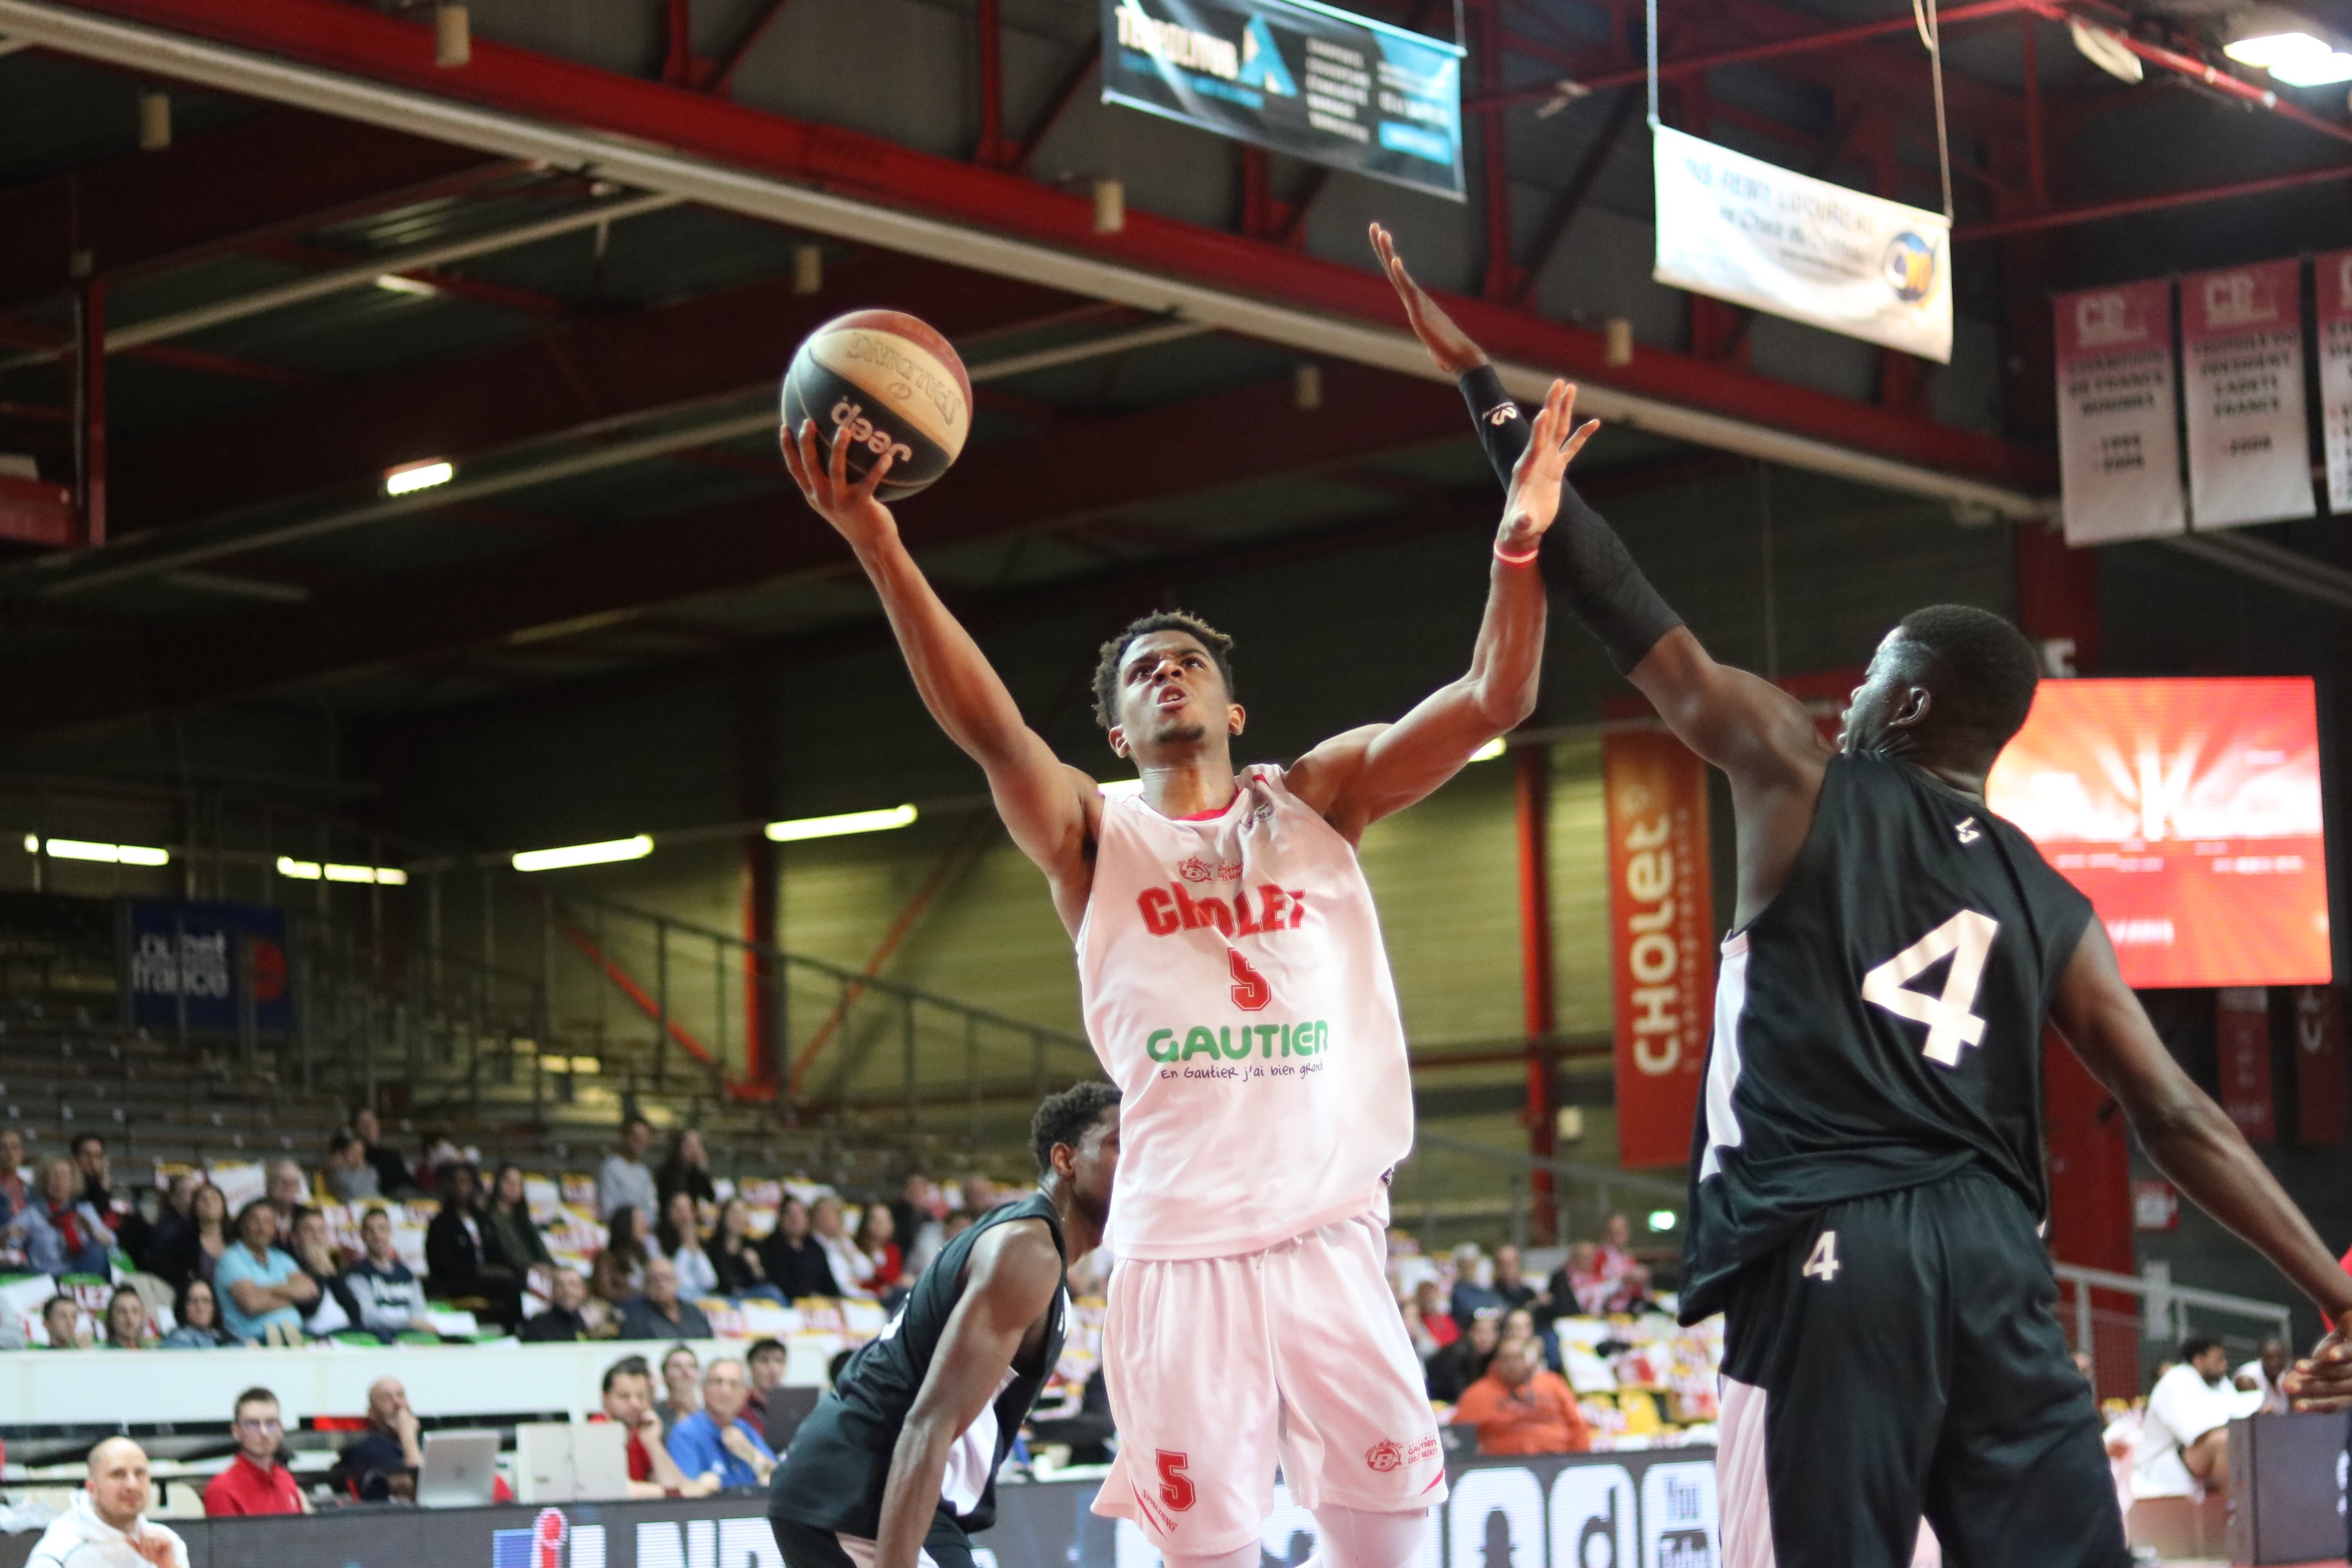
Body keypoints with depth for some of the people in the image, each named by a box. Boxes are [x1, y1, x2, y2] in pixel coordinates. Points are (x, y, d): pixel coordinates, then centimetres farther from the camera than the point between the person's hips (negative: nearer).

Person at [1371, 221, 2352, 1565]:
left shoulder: (1800, 775, 6)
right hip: (1994, 1253, 5)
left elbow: (1617, 600, 8)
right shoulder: (2052, 908, 16)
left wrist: (1480, 382, 14)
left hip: (1827, 1252, -4)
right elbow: (2182, 1121, 10)